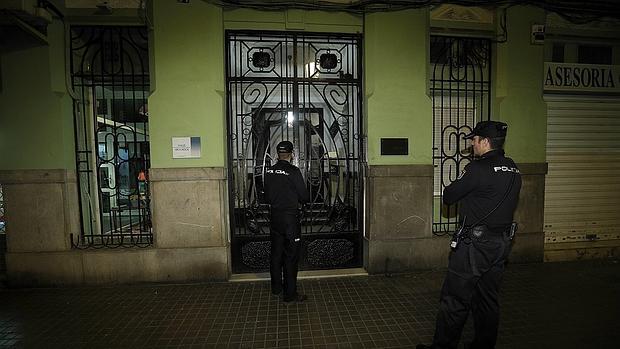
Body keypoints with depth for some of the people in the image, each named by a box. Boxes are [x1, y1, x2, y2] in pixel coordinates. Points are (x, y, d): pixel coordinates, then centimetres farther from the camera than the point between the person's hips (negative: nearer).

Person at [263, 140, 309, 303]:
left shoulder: (269, 172, 1)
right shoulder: (293, 171, -15)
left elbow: (266, 197, 9)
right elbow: (304, 197, -10)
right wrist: (298, 200, 11)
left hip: (275, 217, 6)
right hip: (290, 218, -6)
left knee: (276, 253, 17)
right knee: (291, 256, 3)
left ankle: (276, 287, 31)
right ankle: (290, 294, 10)